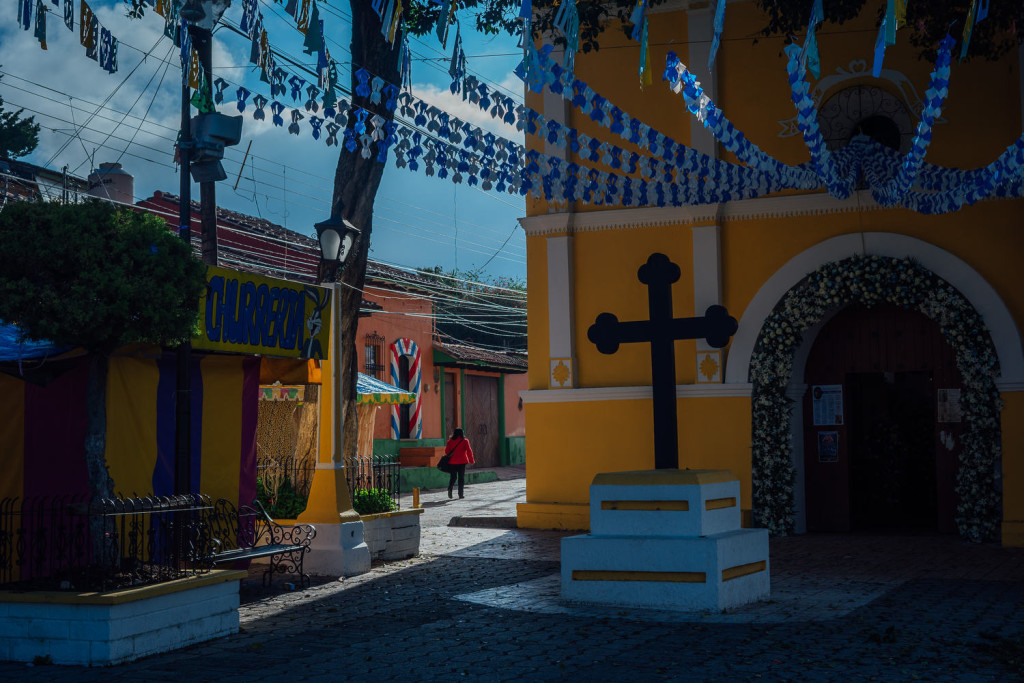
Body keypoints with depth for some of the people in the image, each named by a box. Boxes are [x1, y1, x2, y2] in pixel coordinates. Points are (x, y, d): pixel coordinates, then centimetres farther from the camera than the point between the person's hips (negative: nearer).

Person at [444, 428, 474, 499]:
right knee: (461, 477, 5)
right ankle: (460, 494, 0)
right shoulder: (465, 441, -3)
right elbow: (469, 451, -5)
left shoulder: (450, 441, 2)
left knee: (453, 476, 12)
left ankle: (450, 488, -14)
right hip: (462, 461, -2)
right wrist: (471, 460, 1)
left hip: (452, 461, 2)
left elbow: (447, 451, 4)